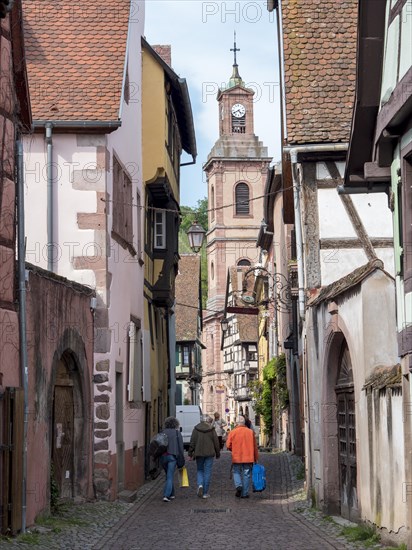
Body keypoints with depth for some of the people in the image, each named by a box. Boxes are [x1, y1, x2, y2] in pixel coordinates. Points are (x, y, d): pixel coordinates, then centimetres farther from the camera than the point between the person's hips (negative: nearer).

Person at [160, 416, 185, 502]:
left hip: (162, 456, 4)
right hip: (172, 456, -4)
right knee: (170, 477, -2)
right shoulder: (177, 433, -3)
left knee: (169, 475, 19)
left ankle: (171, 494, 25)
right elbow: (180, 447, -3)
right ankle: (166, 496, -12)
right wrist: (181, 461, 2)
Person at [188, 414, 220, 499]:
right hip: (209, 453, -1)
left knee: (200, 470, 17)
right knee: (207, 472, 5)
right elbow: (216, 442, 0)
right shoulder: (211, 429, -4)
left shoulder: (196, 428, 0)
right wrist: (217, 453, 12)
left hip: (199, 453, 1)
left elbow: (192, 441, 1)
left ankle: (200, 485, -10)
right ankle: (205, 493, 5)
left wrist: (190, 452, 7)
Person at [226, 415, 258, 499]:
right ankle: (244, 493, 6)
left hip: (236, 457, -1)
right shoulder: (250, 432, 0)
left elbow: (228, 446, -4)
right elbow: (255, 446, 3)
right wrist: (256, 458, 12)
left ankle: (238, 485, -9)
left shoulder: (232, 432, -5)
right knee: (246, 475, 7)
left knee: (236, 472, 16)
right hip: (248, 458, 1)